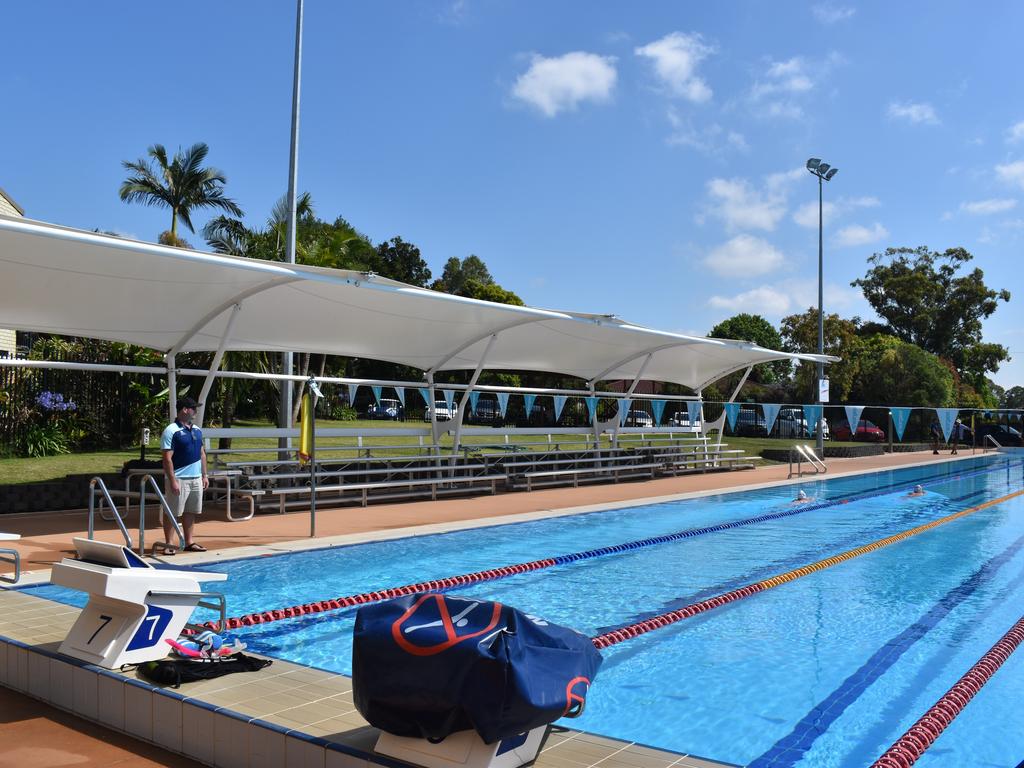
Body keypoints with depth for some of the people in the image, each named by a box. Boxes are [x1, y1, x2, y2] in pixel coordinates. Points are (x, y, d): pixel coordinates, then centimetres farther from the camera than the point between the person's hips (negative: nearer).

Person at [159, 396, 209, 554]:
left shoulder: (197, 431, 12)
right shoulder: (171, 431, -11)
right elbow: (167, 459, -15)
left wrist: (204, 475, 14)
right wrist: (172, 481, -19)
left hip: (196, 478, 7)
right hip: (179, 479, -7)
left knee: (191, 512, 12)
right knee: (172, 513, 0)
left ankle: (189, 542, 19)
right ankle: (168, 544, 7)